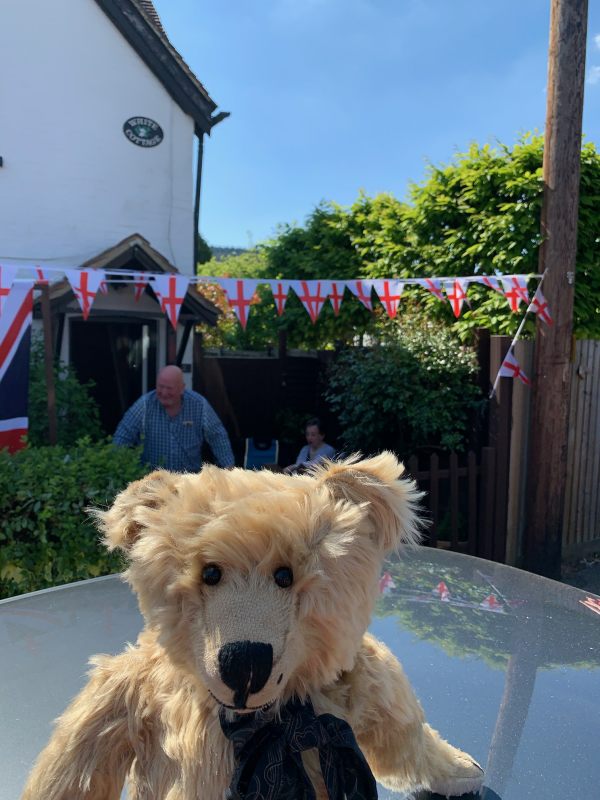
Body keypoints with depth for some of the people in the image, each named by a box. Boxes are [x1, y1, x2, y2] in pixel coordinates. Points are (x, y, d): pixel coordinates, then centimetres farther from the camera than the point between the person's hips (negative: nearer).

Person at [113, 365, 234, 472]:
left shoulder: (199, 405, -4)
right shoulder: (145, 404, -7)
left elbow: (217, 436, 4)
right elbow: (122, 436, -5)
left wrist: (228, 466, -1)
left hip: (189, 477, 2)